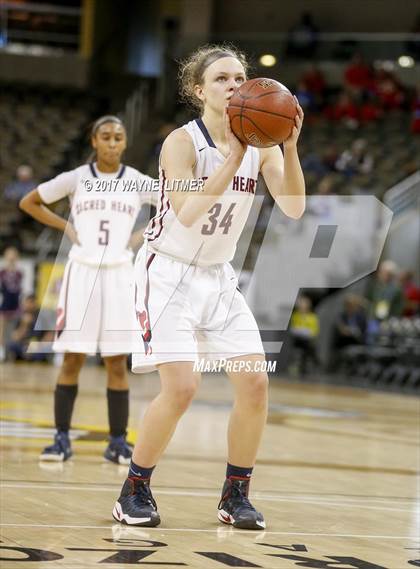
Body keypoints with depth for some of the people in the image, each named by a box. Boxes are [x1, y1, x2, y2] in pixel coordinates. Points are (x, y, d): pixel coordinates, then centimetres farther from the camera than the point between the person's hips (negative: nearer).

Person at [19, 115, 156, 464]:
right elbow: (29, 202, 9)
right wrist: (66, 227, 0)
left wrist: (143, 236, 2)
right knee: (73, 358, -1)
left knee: (117, 363, 2)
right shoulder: (75, 179, 0)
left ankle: (118, 442, 7)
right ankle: (62, 439, 5)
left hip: (119, 275, 1)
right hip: (82, 272, -1)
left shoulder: (137, 182, 2)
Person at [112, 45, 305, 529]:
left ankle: (235, 496, 13)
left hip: (218, 278, 6)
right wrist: (233, 157, -36)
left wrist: (290, 146, -26)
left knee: (255, 383, -3)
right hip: (169, 274, -6)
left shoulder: (261, 144, -2)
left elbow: (293, 208, -13)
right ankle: (135, 490, 1)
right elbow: (187, 214, -31)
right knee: (181, 386, -18)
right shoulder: (182, 141, -17)